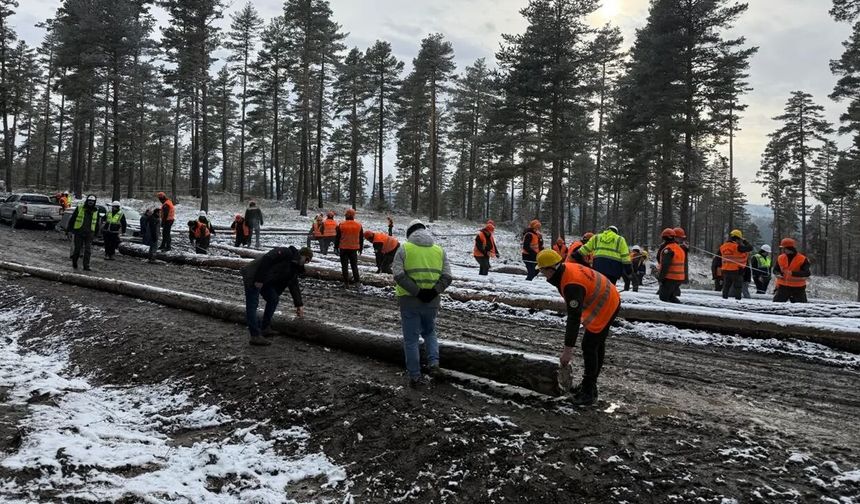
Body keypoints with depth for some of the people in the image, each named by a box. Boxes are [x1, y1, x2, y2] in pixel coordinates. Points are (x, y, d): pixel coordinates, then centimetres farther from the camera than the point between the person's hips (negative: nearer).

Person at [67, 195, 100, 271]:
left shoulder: (96, 211, 8)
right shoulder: (79, 208, 0)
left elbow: (96, 224, 17)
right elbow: (72, 219, 5)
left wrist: (96, 233, 16)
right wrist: (68, 229, 3)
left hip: (89, 233, 2)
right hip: (79, 232, -2)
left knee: (88, 250, -3)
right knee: (77, 249, 4)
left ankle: (86, 266, -1)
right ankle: (74, 262, 28)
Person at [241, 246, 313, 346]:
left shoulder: (294, 267, 13)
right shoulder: (286, 252, -15)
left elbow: (294, 286, 14)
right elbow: (266, 259, -25)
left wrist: (299, 305, 10)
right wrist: (259, 279, -25)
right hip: (253, 277, -10)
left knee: (274, 299, 11)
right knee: (252, 304, -10)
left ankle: (264, 329, 19)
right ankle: (255, 336, -13)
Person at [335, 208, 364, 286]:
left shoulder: (341, 225, -6)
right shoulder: (359, 225, 2)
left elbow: (337, 237, -1)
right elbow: (361, 238, 10)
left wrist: (336, 247, 9)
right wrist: (361, 248, 19)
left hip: (343, 248, -2)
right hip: (354, 248, 2)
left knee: (344, 266, 4)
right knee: (354, 265, 12)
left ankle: (346, 282, 4)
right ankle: (357, 281, 7)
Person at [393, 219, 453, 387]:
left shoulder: (404, 249, -3)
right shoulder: (439, 250, 7)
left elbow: (399, 275, -15)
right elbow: (447, 277, -3)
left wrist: (417, 291, -16)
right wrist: (433, 291, -11)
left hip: (409, 300, -3)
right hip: (432, 301, 3)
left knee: (411, 338, 7)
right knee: (429, 332, 26)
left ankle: (415, 377, 10)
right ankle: (434, 361, 8)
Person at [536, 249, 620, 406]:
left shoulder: (572, 285, -34)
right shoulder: (567, 268, -5)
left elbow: (574, 318, -34)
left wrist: (568, 349, -31)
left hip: (605, 308, -10)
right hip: (609, 301, 10)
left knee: (589, 347, -8)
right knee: (597, 344, 18)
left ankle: (589, 392, -1)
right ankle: (589, 384, 31)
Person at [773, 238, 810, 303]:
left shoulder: (802, 259, -11)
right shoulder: (780, 258, 3)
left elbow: (807, 273, -21)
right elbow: (775, 270, 14)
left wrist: (793, 273, -34)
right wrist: (778, 274, -11)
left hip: (797, 288, -3)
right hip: (783, 287, 3)